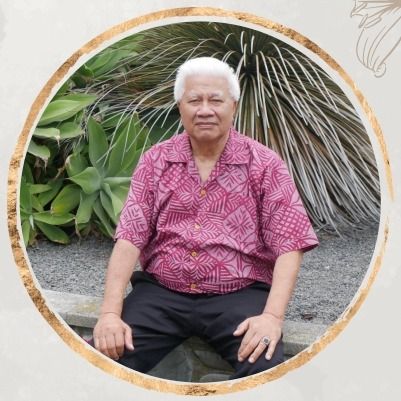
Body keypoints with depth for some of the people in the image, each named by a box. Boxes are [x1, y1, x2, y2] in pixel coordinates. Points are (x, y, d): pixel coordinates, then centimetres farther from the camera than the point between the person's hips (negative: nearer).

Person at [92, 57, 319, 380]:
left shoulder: (264, 164, -1)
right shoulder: (155, 161, 5)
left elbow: (289, 244, -7)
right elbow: (130, 237, -2)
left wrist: (272, 315, -22)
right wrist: (110, 312, -15)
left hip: (239, 294, -1)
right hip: (161, 292, 2)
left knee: (267, 369, -29)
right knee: (102, 357, -22)